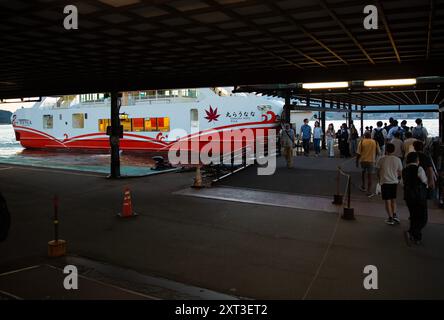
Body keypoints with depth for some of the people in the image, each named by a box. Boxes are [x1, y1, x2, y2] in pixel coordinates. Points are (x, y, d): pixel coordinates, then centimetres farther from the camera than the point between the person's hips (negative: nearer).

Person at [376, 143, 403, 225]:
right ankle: (394, 214, 9)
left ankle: (390, 218, 5)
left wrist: (379, 180, 17)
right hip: (394, 182, 2)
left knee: (387, 200, 4)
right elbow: (400, 173, 5)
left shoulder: (382, 159, -8)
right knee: (393, 199, 19)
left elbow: (378, 172, -1)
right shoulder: (397, 160, -2)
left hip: (385, 182, -2)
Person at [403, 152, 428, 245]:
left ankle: (417, 238, 24)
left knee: (414, 217, 17)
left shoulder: (404, 170, 5)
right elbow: (425, 181, -4)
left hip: (408, 196, 6)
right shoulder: (419, 169, -11)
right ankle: (411, 232, -15)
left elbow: (404, 183, 7)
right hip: (420, 196, -6)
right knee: (423, 219, 3)